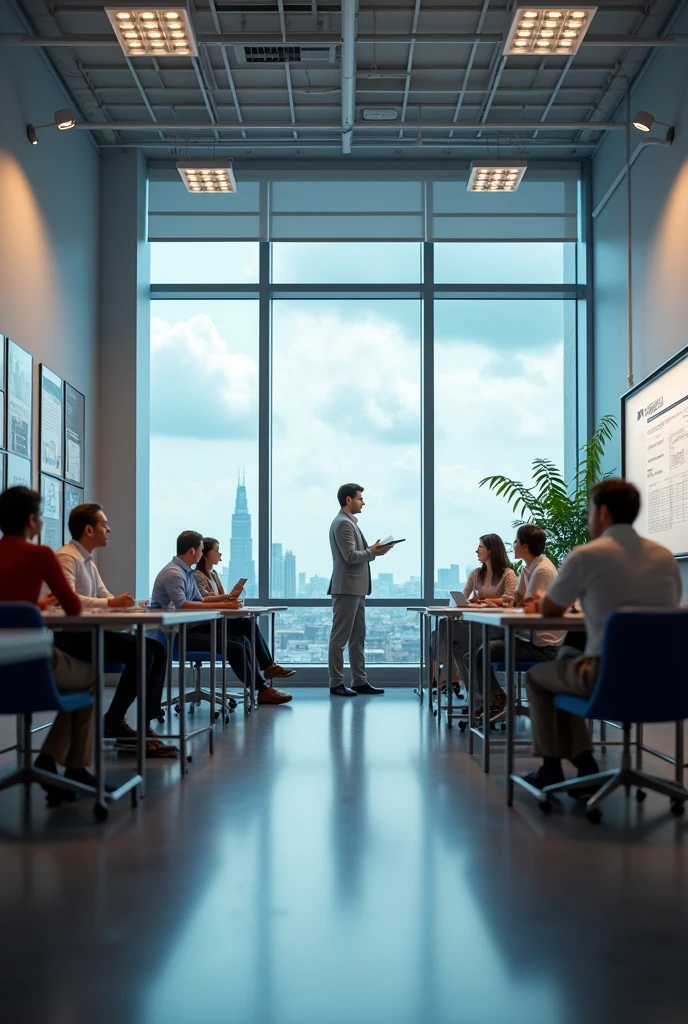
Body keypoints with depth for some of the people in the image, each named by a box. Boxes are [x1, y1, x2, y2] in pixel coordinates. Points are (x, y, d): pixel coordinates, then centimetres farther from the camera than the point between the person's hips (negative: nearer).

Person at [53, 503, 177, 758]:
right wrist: (111, 603, -27)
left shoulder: (88, 561, 18)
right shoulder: (66, 557, -12)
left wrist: (122, 603, -5)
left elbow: (105, 597, 17)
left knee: (157, 650, -1)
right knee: (140, 653, -24)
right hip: (73, 637, -10)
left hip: (91, 631, 10)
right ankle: (113, 720, -8)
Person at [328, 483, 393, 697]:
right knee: (340, 637, -5)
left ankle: (359, 681, 17)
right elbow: (350, 556, -20)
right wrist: (373, 552, -9)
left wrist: (373, 549, 6)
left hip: (356, 588, 11)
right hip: (346, 587, -11)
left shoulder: (349, 522, 19)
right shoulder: (343, 523, -13)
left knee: (358, 637, 12)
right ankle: (336, 684, -2)